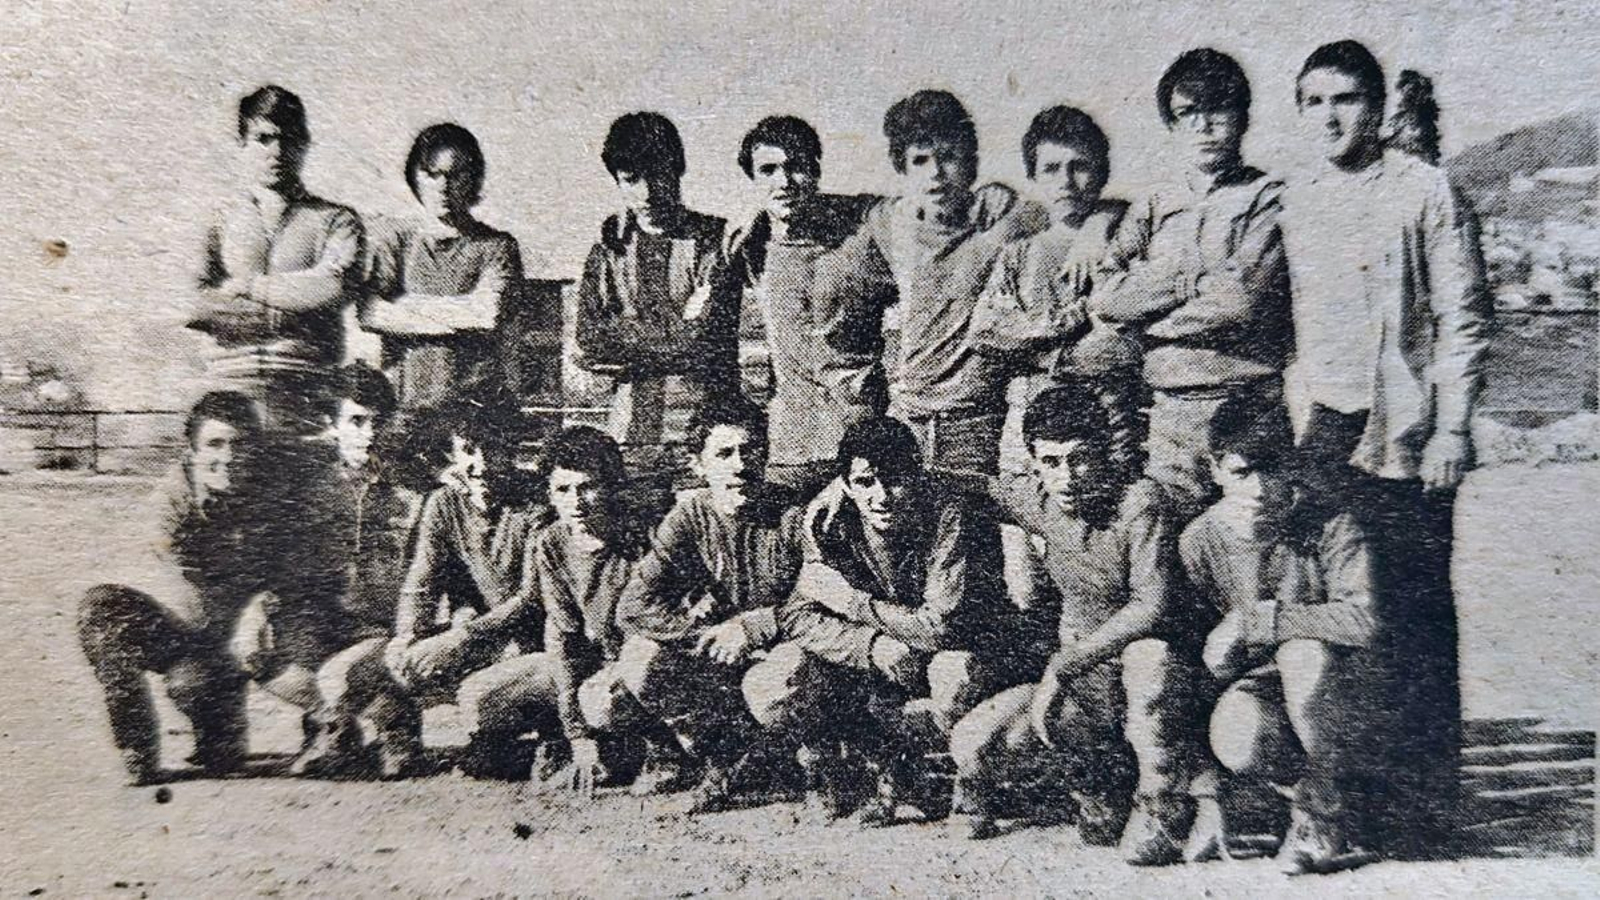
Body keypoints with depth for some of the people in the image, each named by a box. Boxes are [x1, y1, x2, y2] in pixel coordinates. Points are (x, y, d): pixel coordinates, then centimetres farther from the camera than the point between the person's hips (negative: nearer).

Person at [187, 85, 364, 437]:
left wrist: (247, 286, 1)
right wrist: (286, 315, -7)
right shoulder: (218, 222, 15)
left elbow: (335, 287, -6)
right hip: (228, 384, 1)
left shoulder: (336, 220, 12)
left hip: (304, 391, -1)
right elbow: (192, 306, 3)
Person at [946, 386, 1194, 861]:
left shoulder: (1141, 501, -18)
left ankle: (1161, 806, -16)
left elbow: (1152, 608, -27)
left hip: (1143, 672, -4)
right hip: (1074, 680, 4)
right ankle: (1098, 787, 8)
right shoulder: (1026, 502, -3)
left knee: (1149, 654, -40)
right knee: (972, 747, -15)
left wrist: (1063, 666, -28)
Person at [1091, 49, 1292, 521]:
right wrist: (1198, 280, -7)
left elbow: (1242, 297, -12)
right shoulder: (1153, 208, 15)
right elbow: (1104, 298, 1)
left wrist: (1145, 306, -2)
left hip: (1249, 409, -3)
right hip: (1170, 407, 3)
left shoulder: (1269, 197, 3)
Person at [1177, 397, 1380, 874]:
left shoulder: (1329, 527, -12)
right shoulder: (1199, 540, -5)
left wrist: (1257, 620, -29)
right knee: (1235, 737, -33)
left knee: (1304, 647, -35)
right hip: (1251, 686, 1)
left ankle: (1321, 804, -14)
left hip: (1330, 688, -1)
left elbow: (1362, 619, -27)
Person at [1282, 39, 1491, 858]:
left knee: (1414, 620, 1)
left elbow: (1465, 321, -2)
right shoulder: (1291, 204, 13)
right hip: (1316, 439, 4)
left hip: (1403, 438, -4)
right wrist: (1286, 421, 11)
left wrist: (1452, 430, -9)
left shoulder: (1423, 192, 1)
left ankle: (1421, 807, 12)